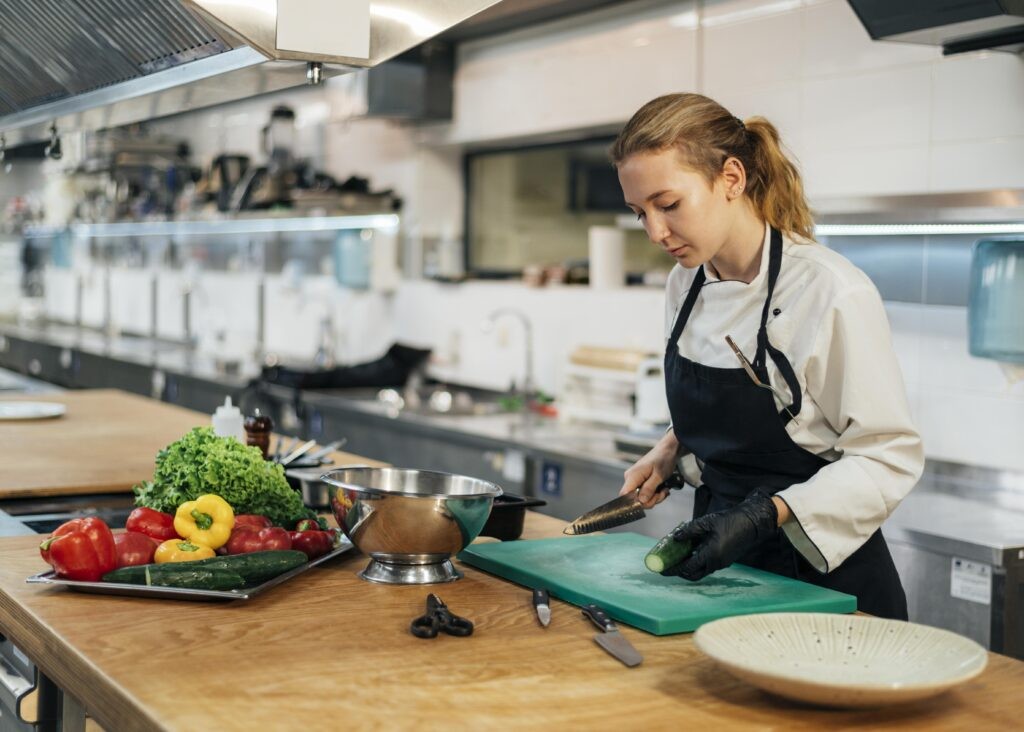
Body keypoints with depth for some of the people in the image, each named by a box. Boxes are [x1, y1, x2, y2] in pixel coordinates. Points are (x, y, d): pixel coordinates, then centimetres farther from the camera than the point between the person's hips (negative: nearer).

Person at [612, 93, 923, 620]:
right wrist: (670, 452, 0)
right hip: (717, 564, 6)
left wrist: (765, 515, -28)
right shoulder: (685, 284, 1)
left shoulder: (834, 293, -21)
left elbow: (891, 458, -18)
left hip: (824, 576, -6)